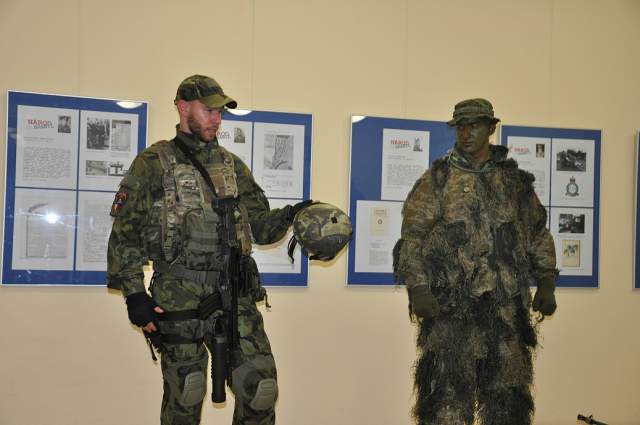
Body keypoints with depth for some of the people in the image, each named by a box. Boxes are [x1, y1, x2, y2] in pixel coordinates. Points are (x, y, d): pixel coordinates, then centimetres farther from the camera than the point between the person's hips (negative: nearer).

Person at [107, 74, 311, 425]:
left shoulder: (233, 166, 14)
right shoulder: (153, 164, 0)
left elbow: (260, 227, 16)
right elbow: (124, 235, -2)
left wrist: (288, 216, -4)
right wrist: (134, 294, -10)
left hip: (235, 298, 4)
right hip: (178, 303, -4)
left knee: (260, 389, 1)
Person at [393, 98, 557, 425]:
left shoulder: (515, 179, 11)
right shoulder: (437, 178, 2)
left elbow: (538, 233, 17)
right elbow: (412, 236, -3)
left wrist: (546, 283, 9)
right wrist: (417, 288, -12)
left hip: (508, 305, 3)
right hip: (450, 305, -3)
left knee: (508, 392, 10)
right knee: (447, 392, -1)